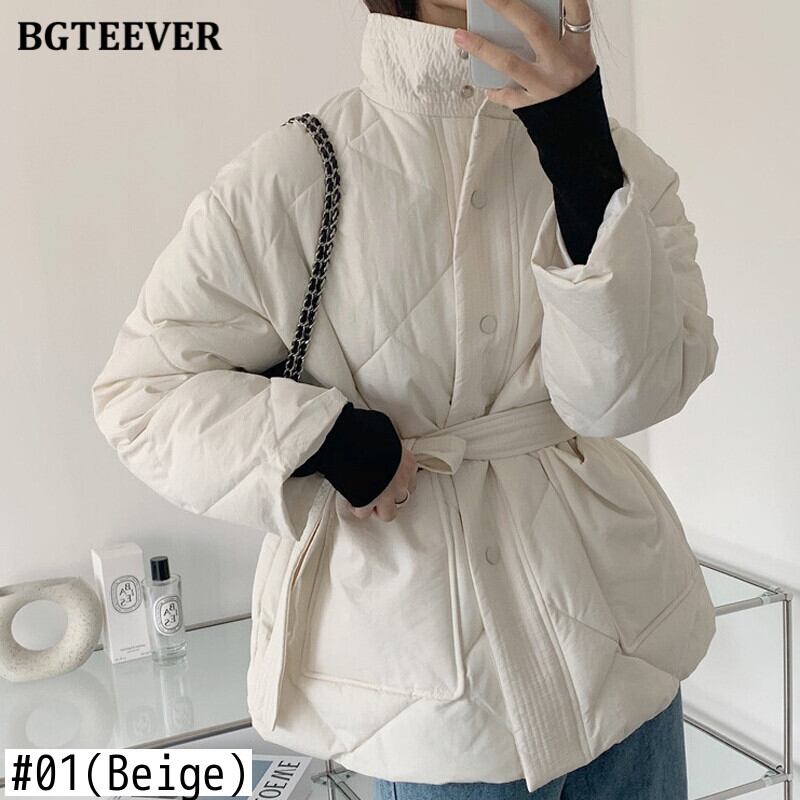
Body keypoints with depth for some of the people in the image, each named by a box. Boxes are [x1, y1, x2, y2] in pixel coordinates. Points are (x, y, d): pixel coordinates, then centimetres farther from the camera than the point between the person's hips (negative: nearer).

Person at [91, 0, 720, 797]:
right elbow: (138, 388, -6)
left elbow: (626, 393, -17)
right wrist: (324, 439, -20)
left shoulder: (614, 158, -4)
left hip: (611, 608, 4)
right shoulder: (288, 179, -12)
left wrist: (582, 151, -26)